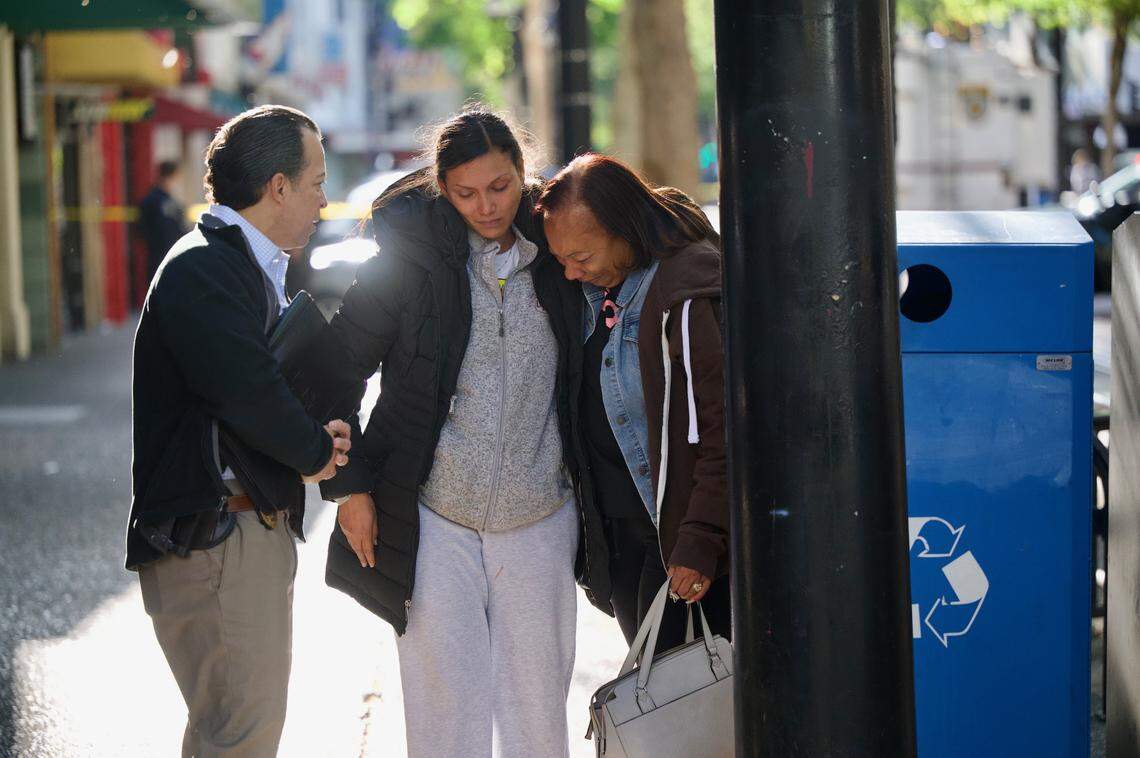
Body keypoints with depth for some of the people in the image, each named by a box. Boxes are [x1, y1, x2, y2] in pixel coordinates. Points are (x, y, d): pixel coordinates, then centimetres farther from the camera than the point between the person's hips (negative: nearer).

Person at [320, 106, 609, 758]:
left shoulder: (555, 253, 1)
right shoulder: (410, 257, -7)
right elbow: (340, 370, 0)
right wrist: (348, 484, -3)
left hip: (537, 515, 2)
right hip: (435, 516, -2)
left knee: (537, 695, 8)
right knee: (446, 696, -1)